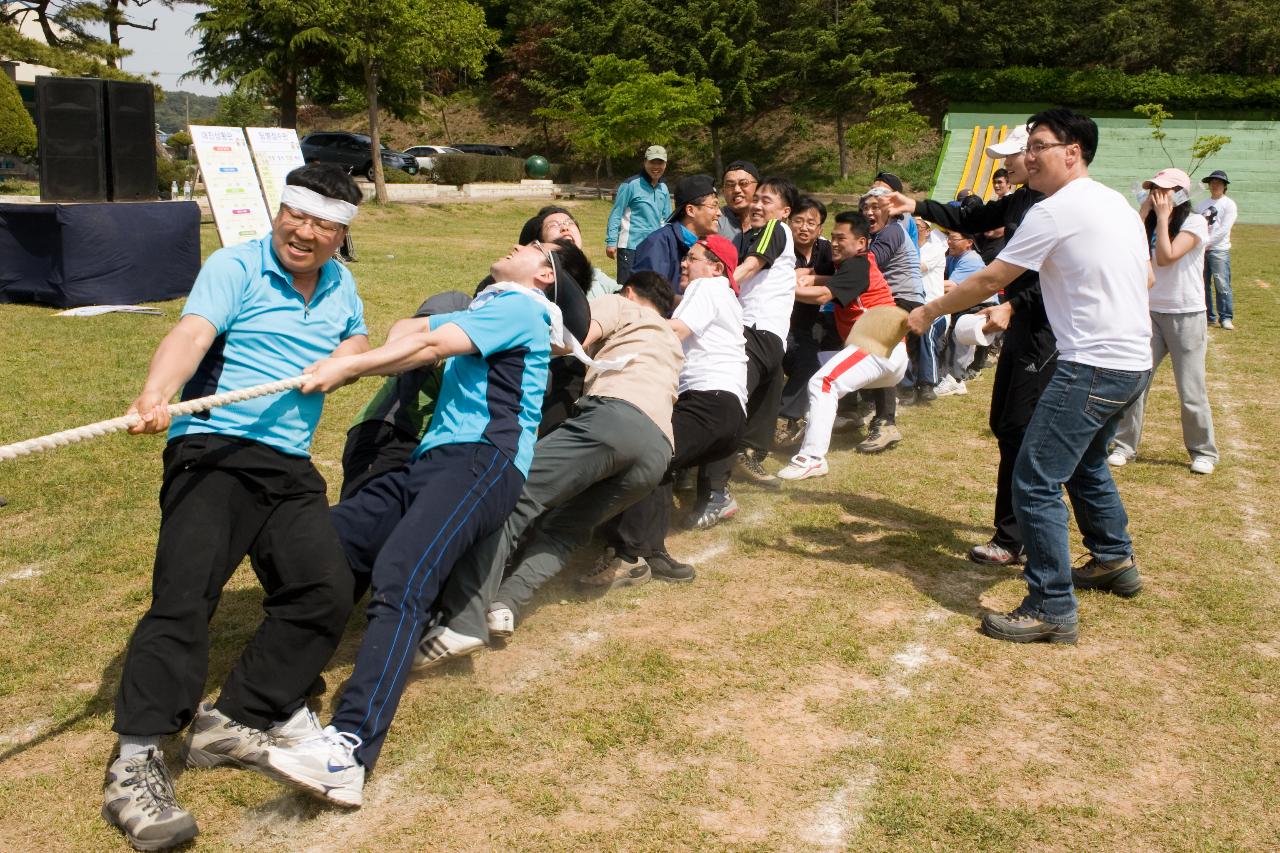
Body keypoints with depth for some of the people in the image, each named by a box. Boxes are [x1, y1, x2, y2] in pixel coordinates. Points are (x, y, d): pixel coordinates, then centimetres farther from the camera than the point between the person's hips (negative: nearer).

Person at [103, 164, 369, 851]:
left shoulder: (340, 285, 18)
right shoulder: (235, 267, -2)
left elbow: (358, 343, 34)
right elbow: (190, 335, -18)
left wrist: (346, 357, 8)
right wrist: (157, 393, -39)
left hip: (290, 467, 6)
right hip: (212, 452, -6)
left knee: (325, 594, -10)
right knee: (183, 597, -17)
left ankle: (232, 723, 1)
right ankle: (135, 764, -13)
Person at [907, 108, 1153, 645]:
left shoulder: (1055, 212, -13)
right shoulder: (1118, 204, 15)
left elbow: (989, 281, -9)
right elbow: (1147, 278, 22)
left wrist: (929, 312, 3)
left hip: (1092, 365, -10)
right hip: (1133, 362, 10)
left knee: (1034, 483, -8)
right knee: (1085, 462, 29)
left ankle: (1052, 610, -5)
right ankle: (1114, 561, 44)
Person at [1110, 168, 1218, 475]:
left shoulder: (1195, 223, -9)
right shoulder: (1151, 223, 9)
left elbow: (1167, 256, -22)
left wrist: (1162, 217, -14)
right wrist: (1144, 214, -6)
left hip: (1186, 317, -5)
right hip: (1152, 314, 5)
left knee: (1191, 392, 1)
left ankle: (1203, 452, 17)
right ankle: (1125, 445, 11)